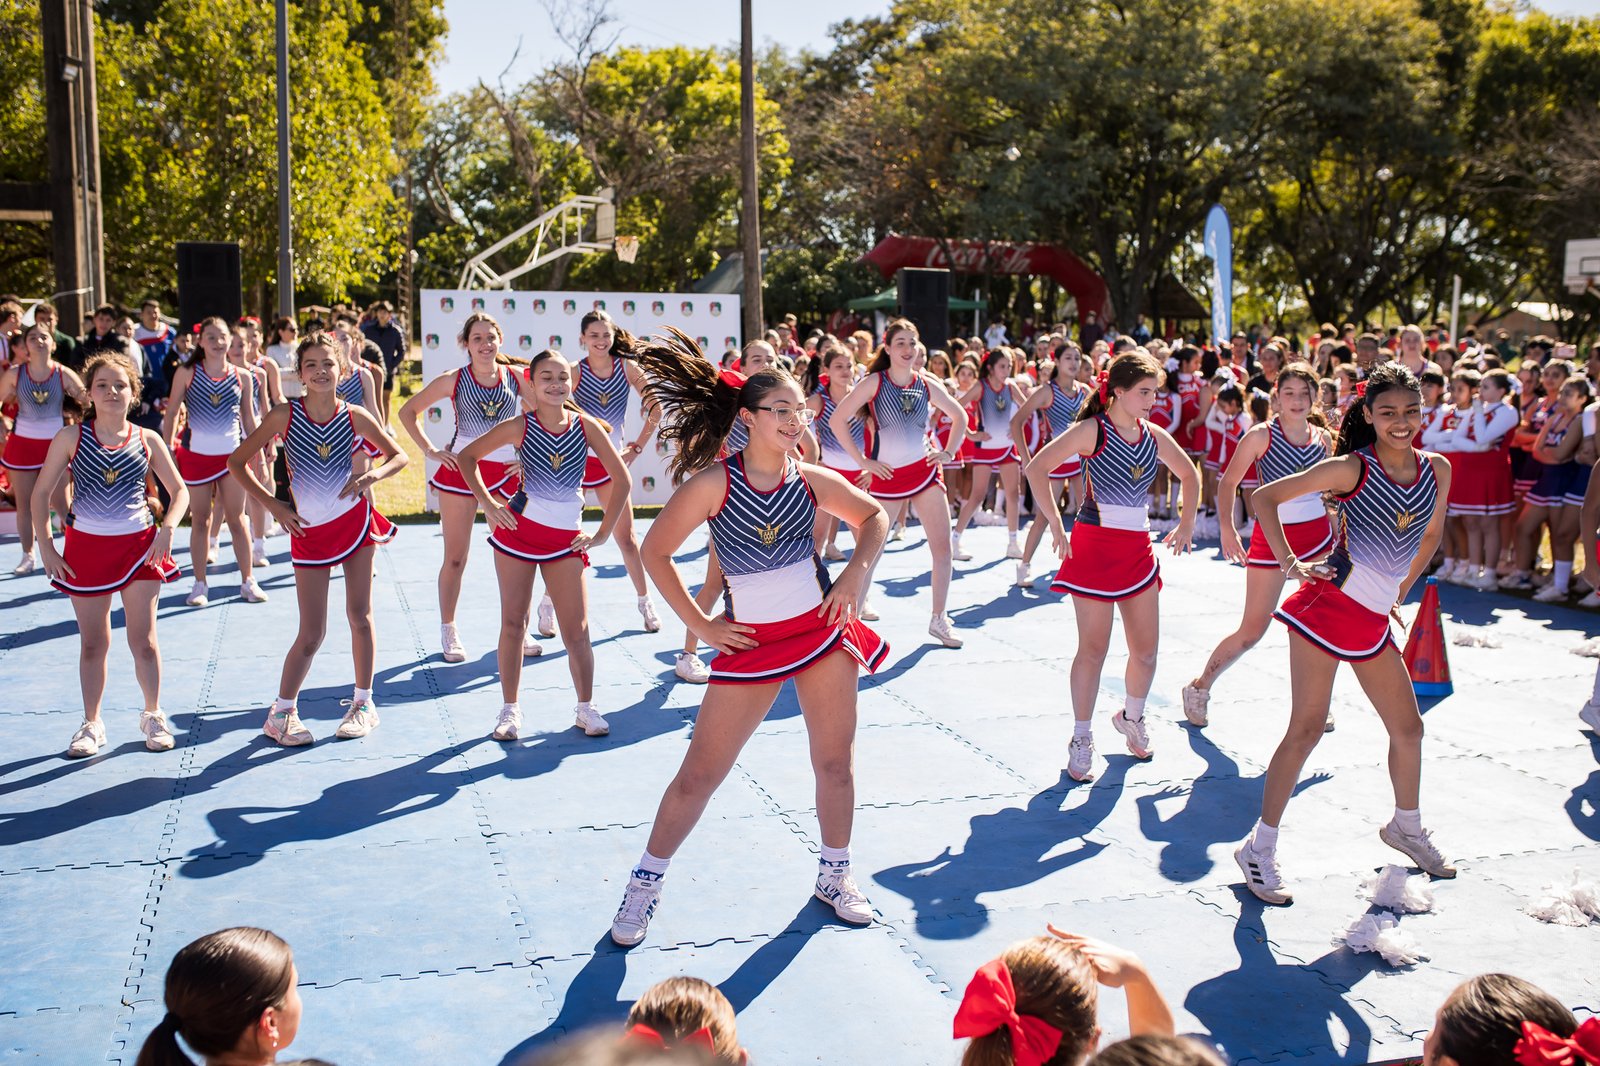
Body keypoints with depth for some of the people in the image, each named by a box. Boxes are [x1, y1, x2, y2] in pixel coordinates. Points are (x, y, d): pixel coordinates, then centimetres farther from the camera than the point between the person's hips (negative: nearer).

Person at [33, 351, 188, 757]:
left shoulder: (147, 440, 0)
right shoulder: (71, 437, -2)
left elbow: (179, 490, 6)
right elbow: (41, 491, 1)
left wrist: (167, 528, -10)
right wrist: (46, 547, -4)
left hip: (139, 545, 0)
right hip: (86, 547, 0)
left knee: (143, 640, 3)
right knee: (93, 643, 7)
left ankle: (153, 716, 21)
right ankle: (91, 724, 21)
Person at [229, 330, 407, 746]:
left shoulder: (355, 416, -5)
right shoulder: (284, 416, -9)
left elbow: (398, 455, 5)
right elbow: (237, 463, -2)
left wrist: (371, 475, -14)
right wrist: (272, 504, -8)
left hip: (355, 521, 1)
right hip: (310, 530, -1)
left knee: (360, 615, 5)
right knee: (311, 634, -1)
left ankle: (363, 704, 19)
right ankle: (281, 712, 16)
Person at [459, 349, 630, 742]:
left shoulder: (586, 426, -4)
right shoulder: (520, 427, -6)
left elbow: (621, 480, 1)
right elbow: (466, 457, 3)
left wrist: (602, 534, -2)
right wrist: (488, 504, -6)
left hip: (566, 539, 1)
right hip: (518, 531, 0)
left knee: (577, 630, -1)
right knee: (513, 623, 4)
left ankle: (586, 707, 15)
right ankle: (510, 708, 16)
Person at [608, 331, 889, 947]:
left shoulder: (812, 481, -2)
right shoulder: (715, 482, -14)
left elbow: (874, 517, 15)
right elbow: (655, 552, -9)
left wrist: (856, 574, 0)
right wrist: (701, 626, -7)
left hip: (823, 628, 3)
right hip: (750, 642, -3)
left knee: (835, 760, 10)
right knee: (701, 773, 0)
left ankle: (835, 875, 31)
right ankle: (646, 883, 18)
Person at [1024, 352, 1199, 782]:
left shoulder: (1154, 436, 8)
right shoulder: (1093, 430, -9)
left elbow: (1189, 475, 25)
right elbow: (1037, 468, -17)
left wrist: (1186, 525, 18)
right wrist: (1055, 523, -19)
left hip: (1138, 549, 5)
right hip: (1094, 547, -5)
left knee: (1146, 650, 7)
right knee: (1093, 649, -3)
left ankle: (1131, 717, 34)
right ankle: (1082, 740, 11)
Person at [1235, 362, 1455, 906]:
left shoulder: (1436, 470, 5)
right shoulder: (1351, 468, -10)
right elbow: (1266, 496, -9)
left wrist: (1400, 592, 19)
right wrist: (1291, 565, -14)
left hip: (1374, 621, 6)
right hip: (1329, 605, -6)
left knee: (1408, 727, 15)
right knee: (1307, 728, -6)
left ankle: (1405, 826, 41)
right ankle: (1260, 847, 3)